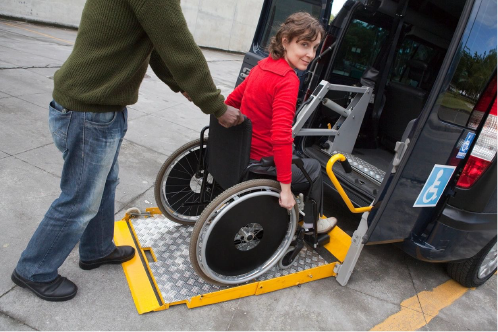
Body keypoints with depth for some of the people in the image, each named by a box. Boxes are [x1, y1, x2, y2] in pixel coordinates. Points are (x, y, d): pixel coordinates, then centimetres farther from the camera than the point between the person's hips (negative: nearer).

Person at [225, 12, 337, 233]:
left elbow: (232, 101, 11)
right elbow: (281, 137, -30)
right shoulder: (288, 80, -23)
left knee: (296, 156, 33)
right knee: (314, 168, 18)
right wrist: (285, 188, -25)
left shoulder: (263, 65, 2)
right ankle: (311, 224, 37)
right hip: (259, 163, -8)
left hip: (240, 152, 8)